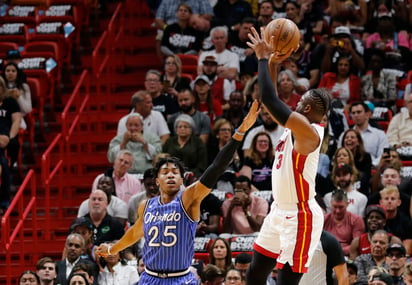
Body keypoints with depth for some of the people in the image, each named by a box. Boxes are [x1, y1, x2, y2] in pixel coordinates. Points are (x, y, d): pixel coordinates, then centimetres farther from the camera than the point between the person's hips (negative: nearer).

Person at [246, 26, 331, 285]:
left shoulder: (308, 131, -20)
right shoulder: (296, 126, 7)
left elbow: (269, 99, -26)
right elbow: (272, 102, 18)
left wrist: (264, 59, -16)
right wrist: (272, 63, 7)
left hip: (299, 216, -10)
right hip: (280, 212, 10)